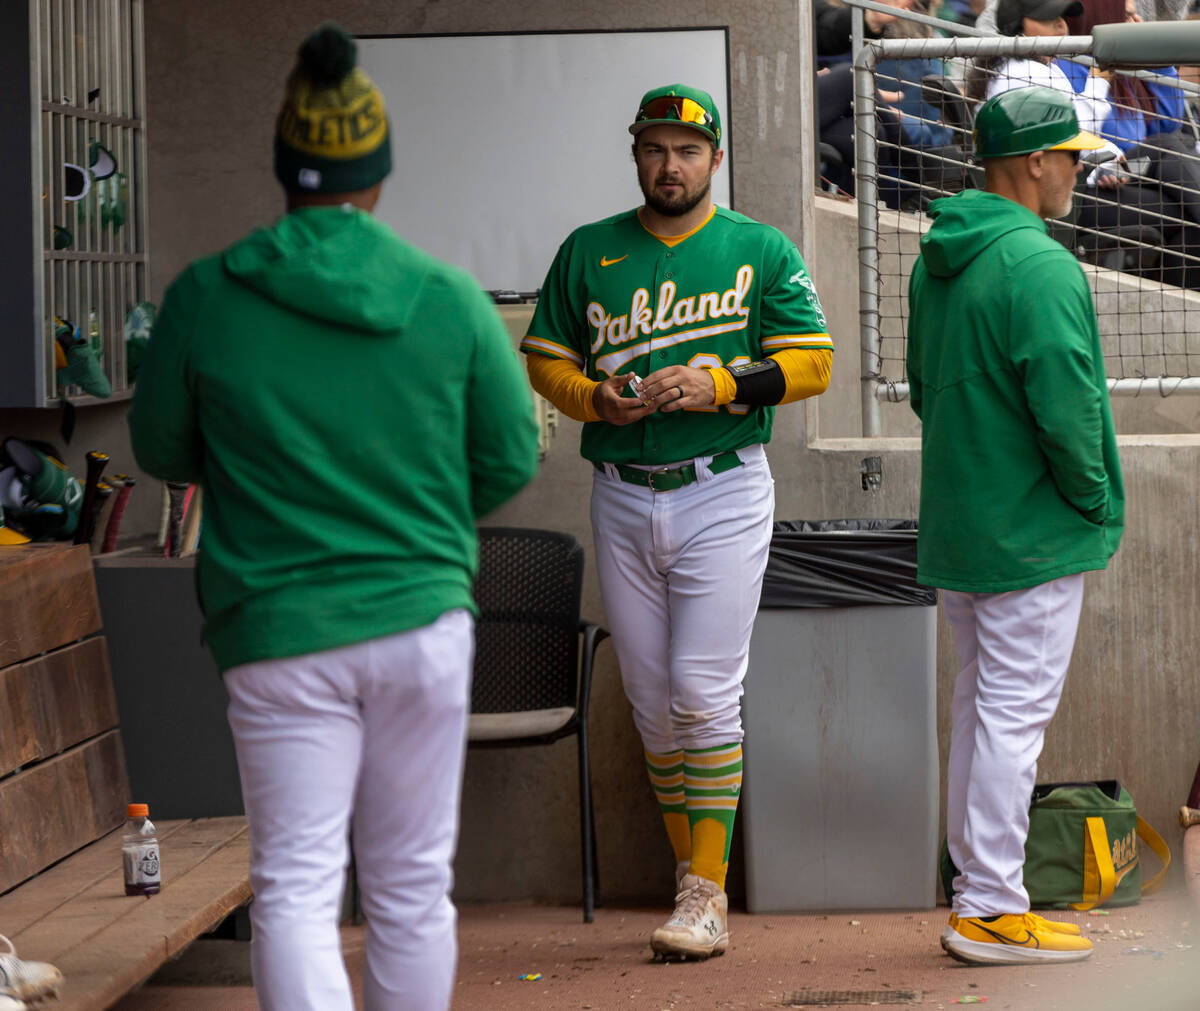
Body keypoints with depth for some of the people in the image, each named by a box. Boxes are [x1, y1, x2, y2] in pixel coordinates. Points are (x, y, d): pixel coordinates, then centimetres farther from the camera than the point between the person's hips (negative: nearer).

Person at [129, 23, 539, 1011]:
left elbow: (162, 452, 6)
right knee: (413, 885, 14)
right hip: (422, 616, 1)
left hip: (278, 631, -1)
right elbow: (511, 460, 3)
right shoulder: (451, 299, -5)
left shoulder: (206, 297, -7)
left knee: (296, 887, 3)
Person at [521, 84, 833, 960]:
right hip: (623, 500, 3)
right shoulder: (588, 254, 11)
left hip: (723, 494, -3)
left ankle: (708, 897, -8)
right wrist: (597, 399, -8)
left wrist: (720, 385, -16)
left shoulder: (762, 252, 3)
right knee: (650, 700, 6)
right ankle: (691, 871, 18)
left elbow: (812, 360, -1)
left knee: (704, 692, -11)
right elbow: (543, 356, 12)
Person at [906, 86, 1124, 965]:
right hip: (1031, 532, -9)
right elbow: (1066, 407, -23)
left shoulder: (937, 260, 10)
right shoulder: (1041, 266, -19)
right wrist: (1094, 499, -9)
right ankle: (994, 910, -1)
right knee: (1015, 714, -4)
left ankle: (976, 889, 23)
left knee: (981, 705, 16)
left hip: (955, 524, 9)